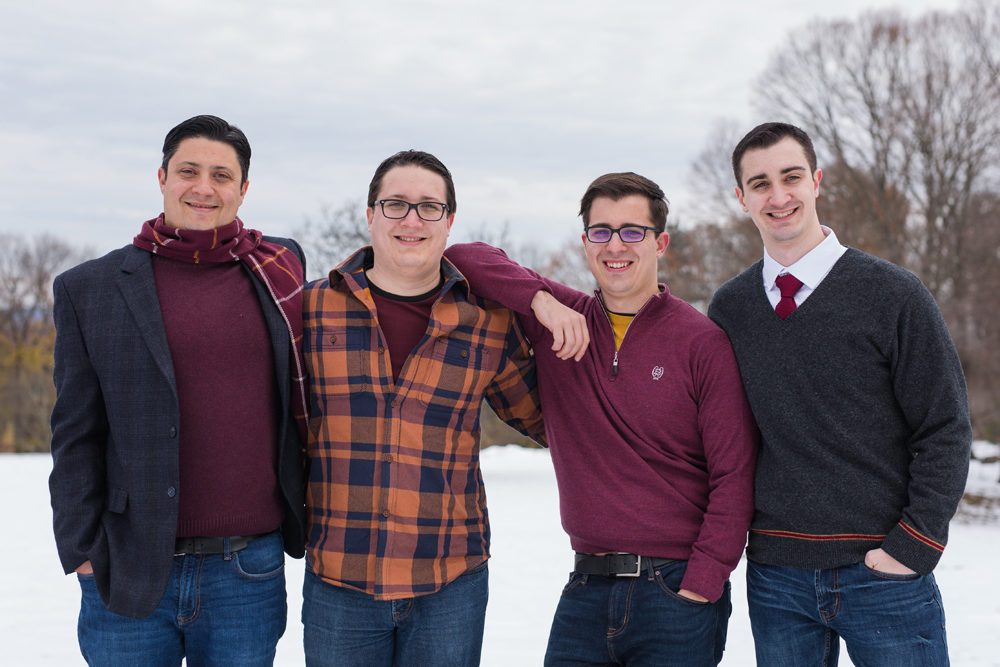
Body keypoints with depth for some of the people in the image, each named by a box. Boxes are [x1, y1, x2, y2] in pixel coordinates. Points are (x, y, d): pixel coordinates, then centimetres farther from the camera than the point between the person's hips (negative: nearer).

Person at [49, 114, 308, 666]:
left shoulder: (280, 267, 7)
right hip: (129, 574, -1)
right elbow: (74, 435, 3)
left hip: (248, 576, 1)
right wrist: (81, 548, -2)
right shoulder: (89, 289, 3)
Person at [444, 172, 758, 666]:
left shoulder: (702, 342, -4)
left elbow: (734, 477, -6)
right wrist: (541, 299, -11)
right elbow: (463, 258, 3)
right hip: (586, 590, 3)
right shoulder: (558, 321, 6)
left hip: (677, 592, -3)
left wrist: (699, 588, -12)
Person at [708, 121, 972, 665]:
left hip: (880, 569, -3)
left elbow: (945, 431, -4)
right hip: (774, 575, 3)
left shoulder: (892, 294, -4)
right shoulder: (728, 308, 6)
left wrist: (912, 545, -10)